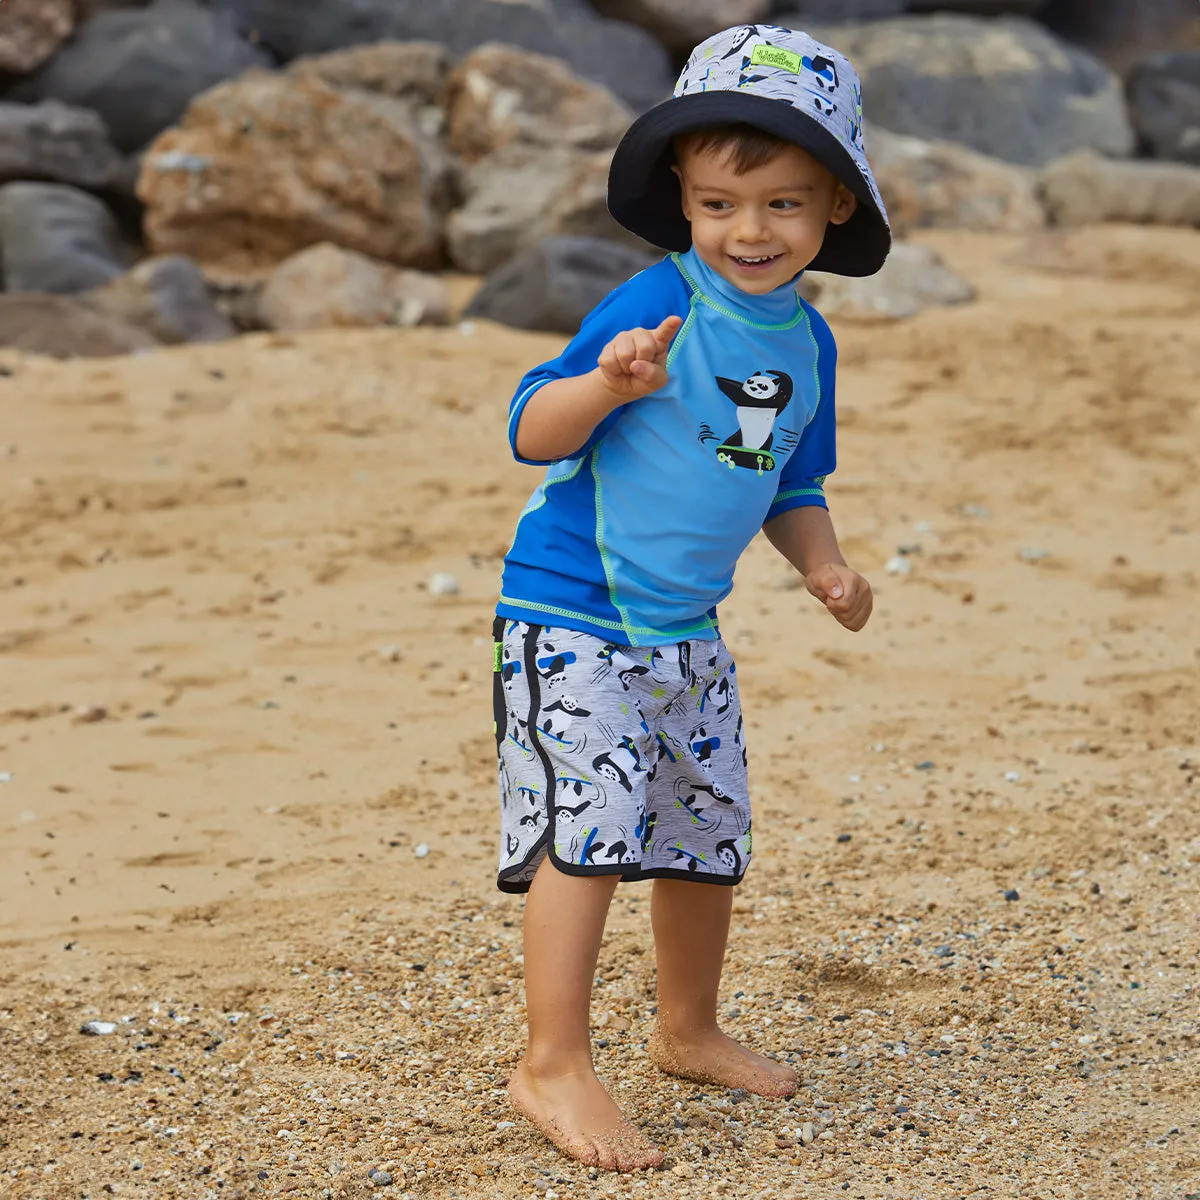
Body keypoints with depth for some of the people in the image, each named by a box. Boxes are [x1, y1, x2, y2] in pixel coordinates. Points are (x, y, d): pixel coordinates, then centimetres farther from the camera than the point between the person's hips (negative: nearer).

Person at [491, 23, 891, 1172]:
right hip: (572, 616, -7)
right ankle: (553, 1067, -6)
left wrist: (822, 564, 1)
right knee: (587, 829, -15)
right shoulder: (653, 307, -17)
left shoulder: (806, 342, 5)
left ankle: (687, 1031, 36)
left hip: (686, 631, 7)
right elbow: (533, 431, -19)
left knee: (708, 835, 16)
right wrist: (610, 384, -37)